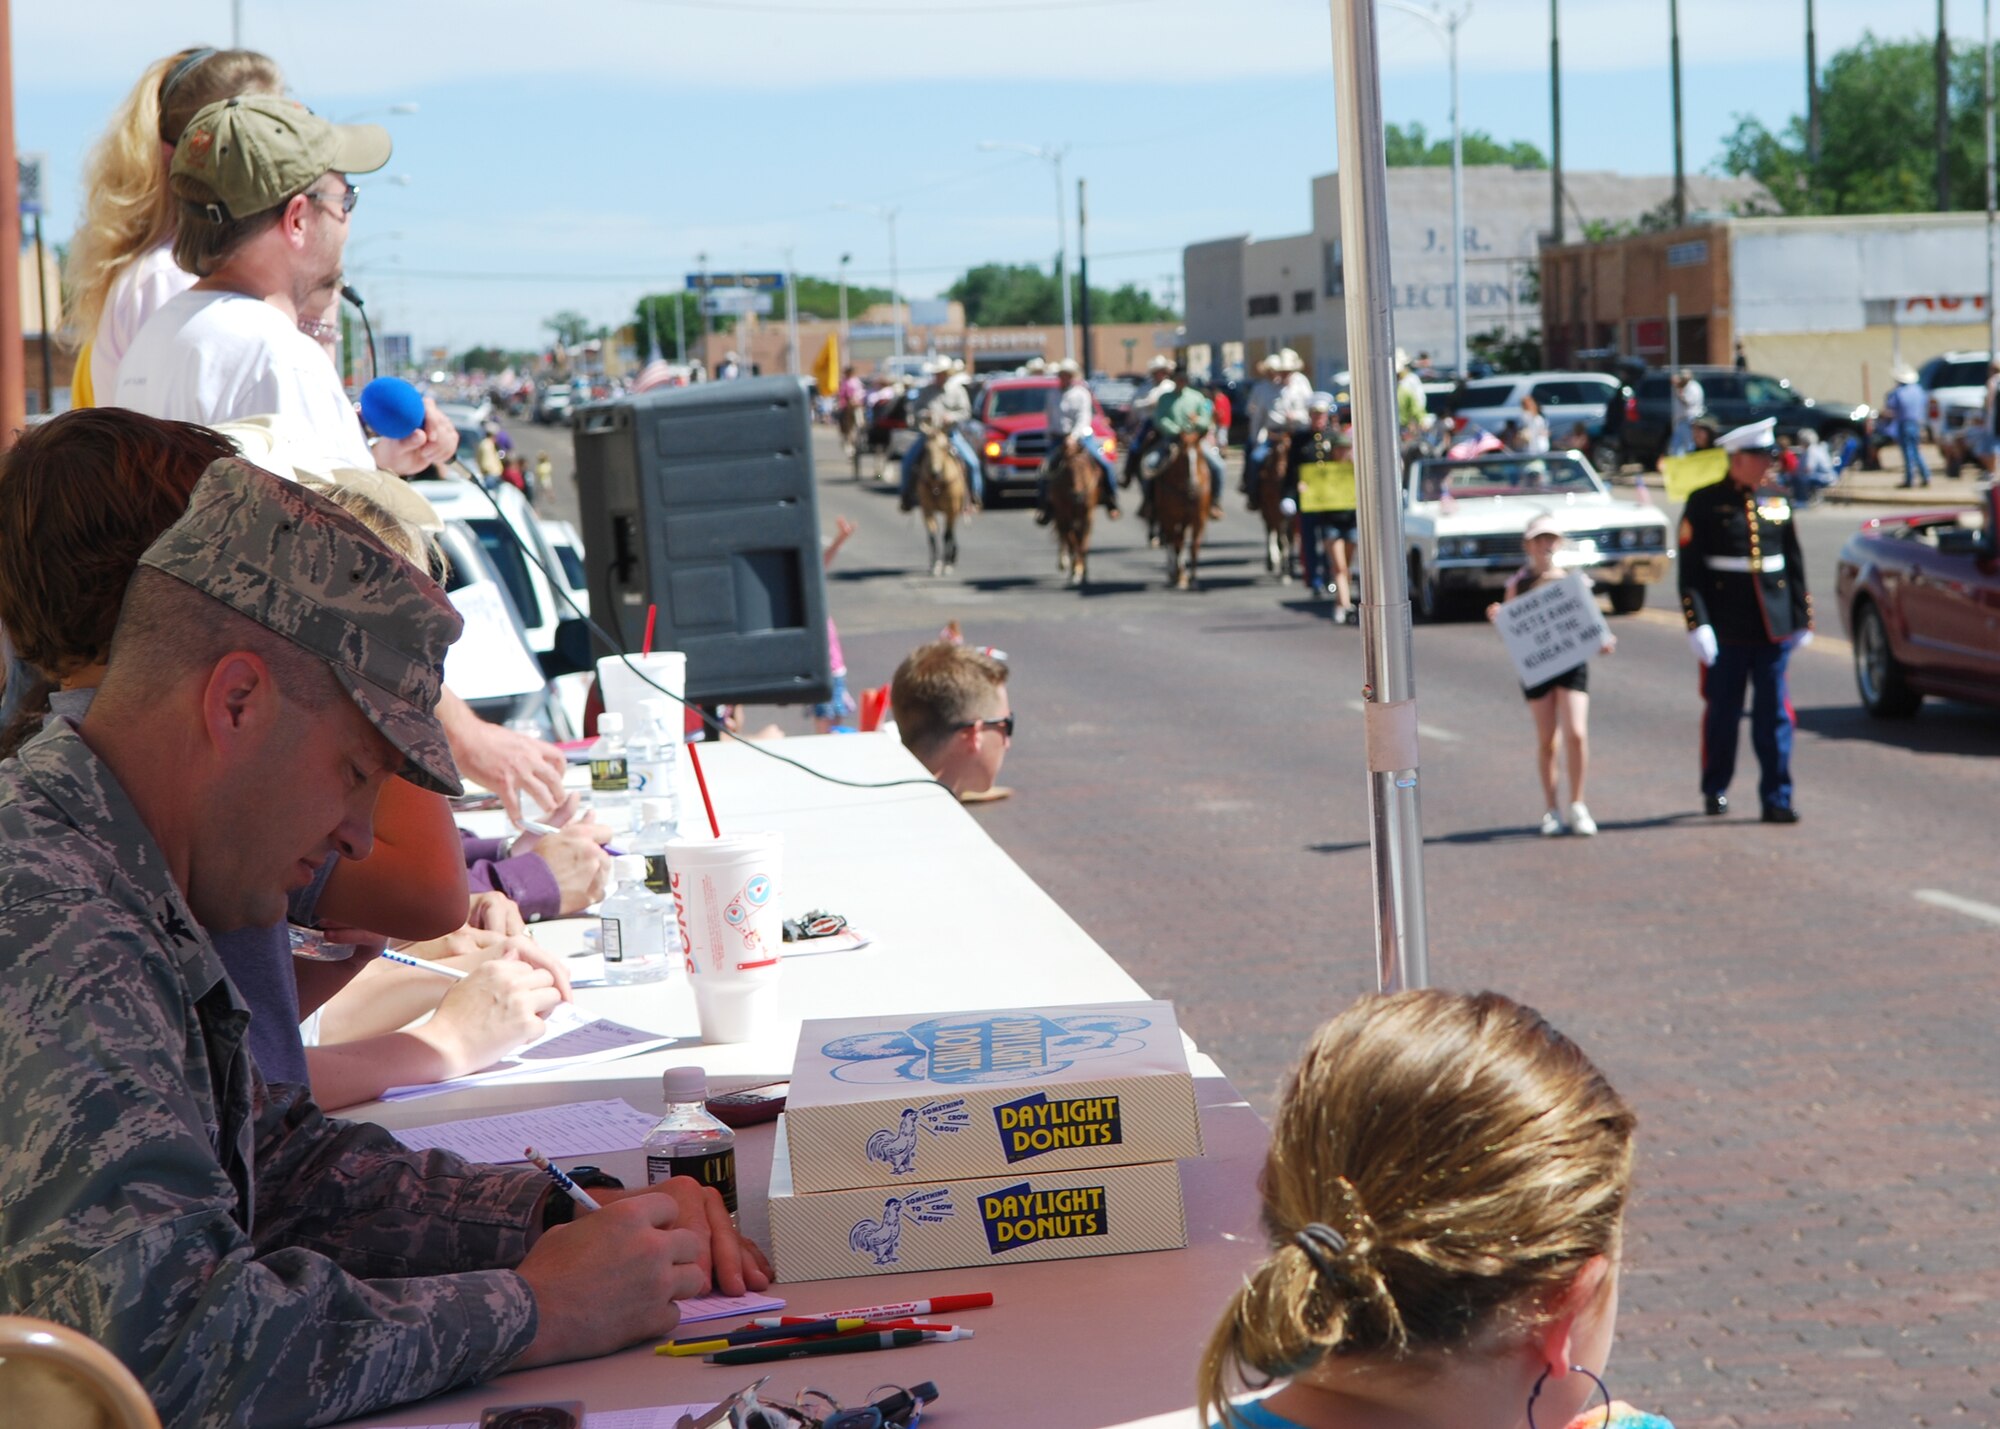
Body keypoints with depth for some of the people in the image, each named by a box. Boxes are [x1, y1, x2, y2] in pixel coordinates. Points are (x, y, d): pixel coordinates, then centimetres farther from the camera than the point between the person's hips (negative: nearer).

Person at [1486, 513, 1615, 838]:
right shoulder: (1518, 584, 3)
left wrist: (1603, 641, -11)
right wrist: (1498, 618, -14)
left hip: (1572, 662, 0)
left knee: (1576, 734, -12)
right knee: (1547, 741, 5)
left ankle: (1577, 805, 2)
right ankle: (1552, 809, 15)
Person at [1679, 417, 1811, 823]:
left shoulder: (1777, 503, 9)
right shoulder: (1705, 503, -3)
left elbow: (1795, 565, 14)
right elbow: (1691, 571, -7)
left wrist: (1801, 620, 12)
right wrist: (1697, 624, -13)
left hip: (1772, 627, 3)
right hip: (1726, 629, -3)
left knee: (1774, 714, 0)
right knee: (1723, 712, 7)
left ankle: (1777, 800, 3)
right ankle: (1715, 790, 24)